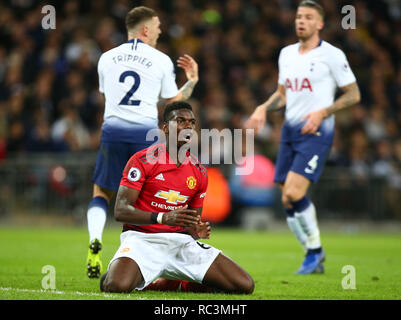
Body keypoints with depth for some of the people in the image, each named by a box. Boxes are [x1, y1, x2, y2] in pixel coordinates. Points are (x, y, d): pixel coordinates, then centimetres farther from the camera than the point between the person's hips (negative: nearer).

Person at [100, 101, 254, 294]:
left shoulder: (199, 172, 11)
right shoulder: (143, 160, -6)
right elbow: (120, 210, -12)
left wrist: (196, 231, -6)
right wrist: (163, 217, -25)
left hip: (181, 242, 5)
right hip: (142, 238, -5)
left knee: (245, 286, -7)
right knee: (118, 286, -36)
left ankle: (170, 283, 11)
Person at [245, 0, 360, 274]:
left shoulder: (332, 55, -5)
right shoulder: (286, 54, 14)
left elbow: (353, 95, -3)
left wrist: (322, 113, -15)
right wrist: (263, 109, 7)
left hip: (316, 132, -7)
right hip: (290, 130, 7)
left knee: (293, 193, -19)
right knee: (288, 199, 3)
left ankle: (315, 249, -1)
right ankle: (315, 259, 17)